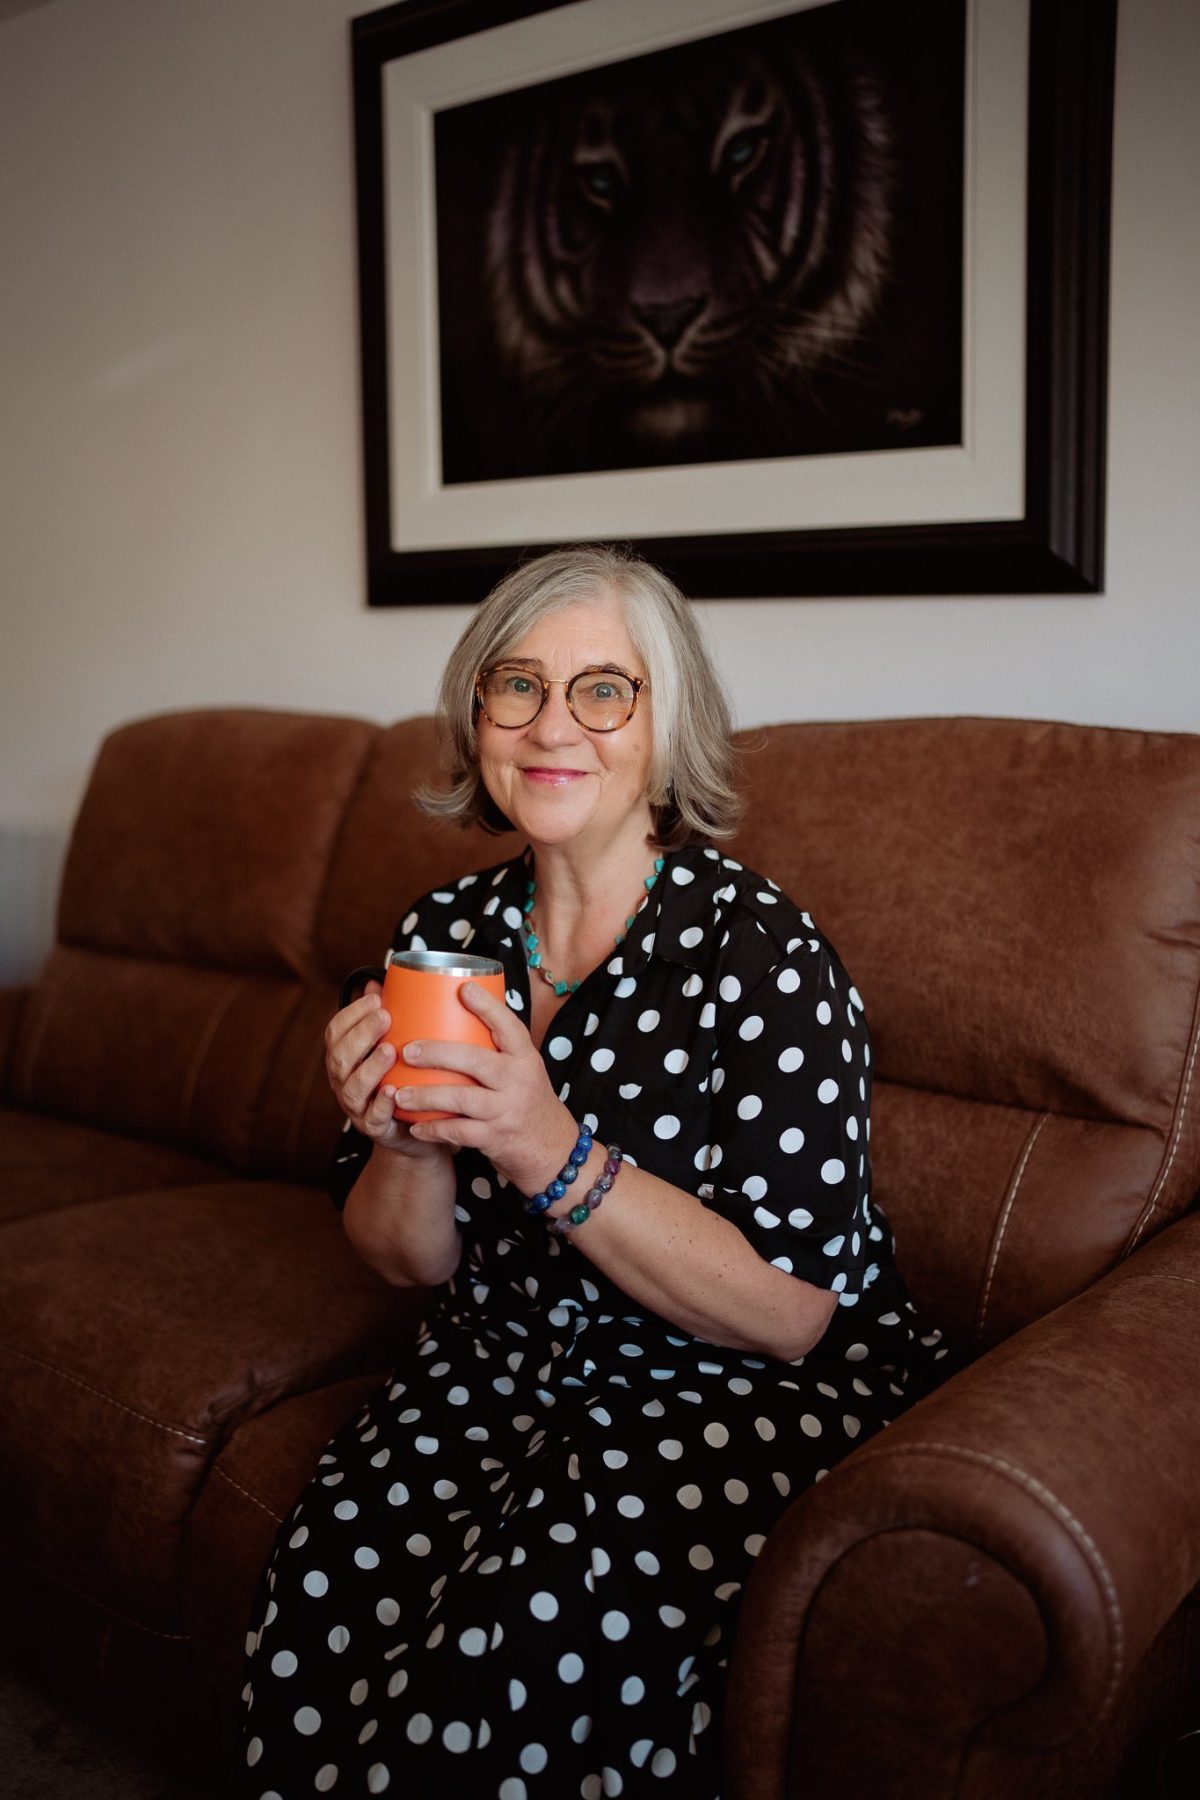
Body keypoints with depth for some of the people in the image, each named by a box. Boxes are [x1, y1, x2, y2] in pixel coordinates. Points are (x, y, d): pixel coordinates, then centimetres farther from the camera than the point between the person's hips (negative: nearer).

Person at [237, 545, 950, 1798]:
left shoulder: (760, 953, -14)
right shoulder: (445, 935, 1)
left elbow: (790, 1314, -18)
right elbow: (407, 1260, 8)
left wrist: (554, 1154, -28)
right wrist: (404, 1142, -15)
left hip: (752, 1398, -4)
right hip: (503, 1368, 4)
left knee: (527, 1628, -29)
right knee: (326, 1580, -23)